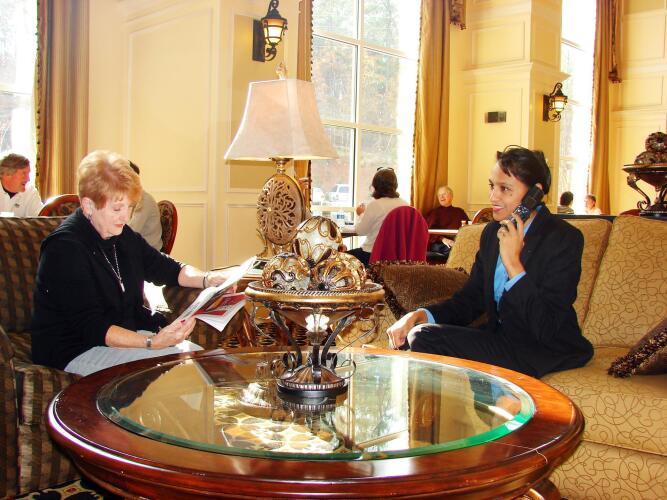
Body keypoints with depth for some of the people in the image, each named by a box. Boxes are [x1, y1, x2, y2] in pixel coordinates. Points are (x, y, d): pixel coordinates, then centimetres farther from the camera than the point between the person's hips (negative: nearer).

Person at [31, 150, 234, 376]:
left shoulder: (121, 235, 7)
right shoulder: (64, 249, -19)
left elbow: (166, 268, 17)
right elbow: (91, 328, -24)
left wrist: (207, 279, -4)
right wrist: (152, 342, -35)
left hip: (125, 335, 8)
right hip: (74, 353, -8)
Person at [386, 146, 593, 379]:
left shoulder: (565, 238, -15)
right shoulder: (492, 232, 7)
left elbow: (547, 330, -22)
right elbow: (469, 300, 8)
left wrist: (513, 262, -24)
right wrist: (418, 316, -9)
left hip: (547, 353, -6)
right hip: (500, 337, 7)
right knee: (420, 335, -17)